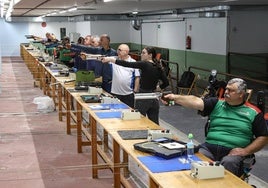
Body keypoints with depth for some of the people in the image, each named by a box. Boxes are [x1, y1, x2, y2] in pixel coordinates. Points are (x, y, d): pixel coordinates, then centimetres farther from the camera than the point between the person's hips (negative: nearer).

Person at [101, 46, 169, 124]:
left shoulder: (144, 64, -12)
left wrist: (111, 59, -18)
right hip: (154, 99, 7)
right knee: (155, 123, 10)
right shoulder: (158, 67, 7)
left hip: (143, 99, -7)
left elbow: (127, 64, -18)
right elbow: (166, 82, 9)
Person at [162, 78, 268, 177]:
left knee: (228, 163, -34)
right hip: (209, 147, 2)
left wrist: (246, 151, -4)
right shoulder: (217, 104, 11)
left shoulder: (253, 112, 8)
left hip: (233, 152, -2)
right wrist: (175, 98, -20)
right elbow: (196, 102, -4)